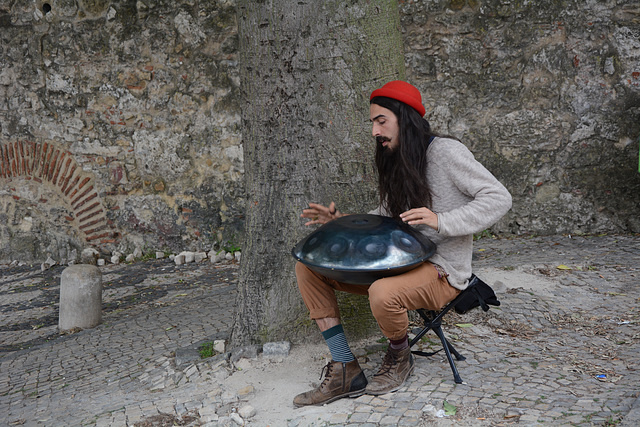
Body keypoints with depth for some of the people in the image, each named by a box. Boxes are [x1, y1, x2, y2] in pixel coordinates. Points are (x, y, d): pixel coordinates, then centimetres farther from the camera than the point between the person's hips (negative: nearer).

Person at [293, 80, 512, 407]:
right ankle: (345, 371, -4)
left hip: (441, 272, -8)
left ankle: (399, 356, -2)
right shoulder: (395, 162, 13)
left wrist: (441, 221, -27)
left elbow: (499, 198, -16)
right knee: (308, 266, -5)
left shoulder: (446, 152, -11)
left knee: (383, 294, -40)